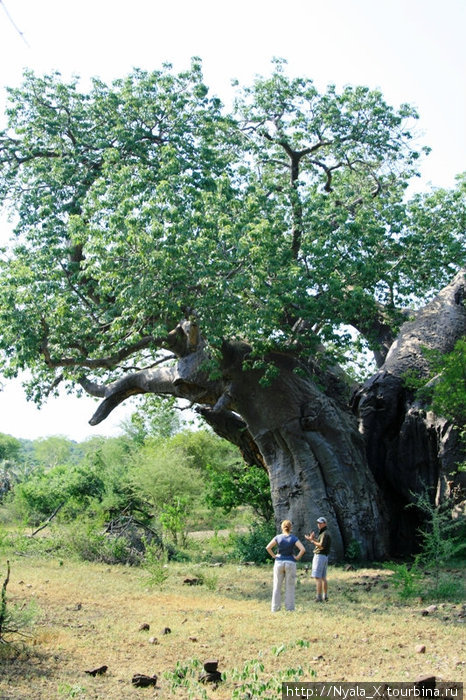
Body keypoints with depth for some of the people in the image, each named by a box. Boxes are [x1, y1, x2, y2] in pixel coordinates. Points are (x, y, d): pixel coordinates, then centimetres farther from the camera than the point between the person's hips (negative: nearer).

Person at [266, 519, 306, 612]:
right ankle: (289, 608, 7)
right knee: (290, 587, 6)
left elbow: (268, 547, -8)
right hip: (290, 563, -1)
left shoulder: (278, 537, -2)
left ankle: (275, 608, 10)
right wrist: (297, 557, -4)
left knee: (277, 586, 9)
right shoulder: (294, 538, -6)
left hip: (279, 563, 1)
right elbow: (303, 549, -15)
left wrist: (273, 556, 1)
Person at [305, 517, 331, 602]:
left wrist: (312, 541, -19)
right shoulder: (323, 533, 18)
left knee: (317, 577, -10)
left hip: (320, 556, -11)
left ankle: (319, 597, -12)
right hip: (325, 557, 11)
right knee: (323, 578, 13)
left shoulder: (324, 534, -14)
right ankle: (325, 596, 16)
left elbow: (322, 546, -24)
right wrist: (314, 538, 10)